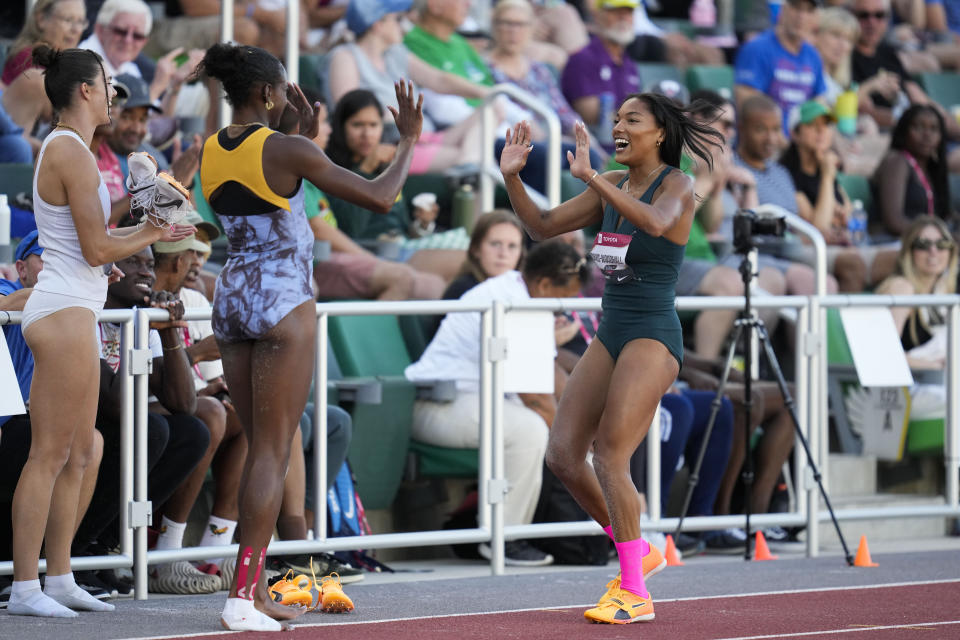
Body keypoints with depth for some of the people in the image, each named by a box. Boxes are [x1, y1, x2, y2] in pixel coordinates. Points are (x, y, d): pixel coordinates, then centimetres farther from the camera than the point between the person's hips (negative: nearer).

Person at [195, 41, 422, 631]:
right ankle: (242, 598, -10)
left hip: (233, 295, 7)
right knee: (272, 453, -5)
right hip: (284, 300, -7)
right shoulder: (286, 150, -13)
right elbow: (380, 198, -10)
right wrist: (409, 140, 4)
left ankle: (257, 589, 15)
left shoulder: (211, 152, 7)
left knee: (260, 450, 14)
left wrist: (308, 135, 28)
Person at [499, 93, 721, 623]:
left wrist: (590, 177, -35)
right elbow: (543, 226, 15)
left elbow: (656, 221, -31)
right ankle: (633, 550, 21)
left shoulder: (676, 184, -8)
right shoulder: (610, 186, 13)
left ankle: (634, 593, -9)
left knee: (608, 456, -15)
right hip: (611, 334, 8)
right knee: (562, 455, 3)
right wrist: (512, 179, 0)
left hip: (653, 335, -8)